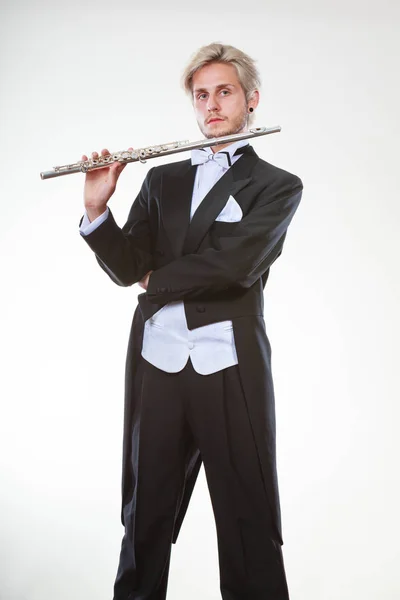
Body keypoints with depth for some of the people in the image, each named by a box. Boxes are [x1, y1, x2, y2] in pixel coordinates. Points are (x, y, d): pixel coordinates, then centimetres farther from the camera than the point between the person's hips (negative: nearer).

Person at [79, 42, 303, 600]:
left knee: (249, 521, 5)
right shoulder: (162, 180, 15)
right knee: (145, 515, 15)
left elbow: (236, 265, -13)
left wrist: (157, 278, -1)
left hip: (231, 370, -3)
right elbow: (126, 268, 4)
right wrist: (97, 208, -11)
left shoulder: (277, 186, 4)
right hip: (156, 365, 4)